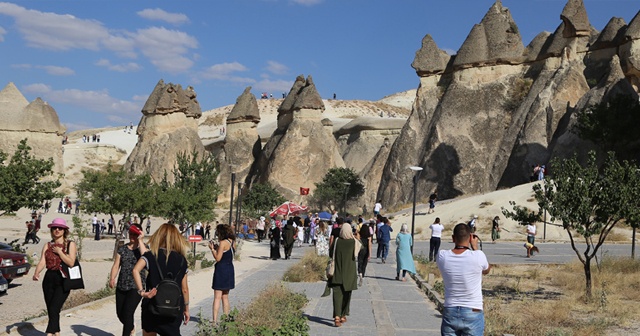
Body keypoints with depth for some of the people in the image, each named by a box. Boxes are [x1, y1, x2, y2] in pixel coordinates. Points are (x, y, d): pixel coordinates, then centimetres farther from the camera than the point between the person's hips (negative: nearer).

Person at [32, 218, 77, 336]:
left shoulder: (70, 244, 0)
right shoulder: (47, 245, 12)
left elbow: (71, 262, -11)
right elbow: (42, 262, -2)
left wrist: (59, 251, -11)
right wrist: (36, 273, -19)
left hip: (63, 279, -5)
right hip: (49, 279, 5)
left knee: (54, 310, -17)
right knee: (51, 311, 9)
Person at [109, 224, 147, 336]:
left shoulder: (143, 247, 0)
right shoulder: (122, 249, 10)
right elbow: (116, 265, 5)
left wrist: (140, 240, -17)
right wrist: (112, 278, -12)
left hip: (136, 286, -5)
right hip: (121, 286, 5)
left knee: (127, 313, -14)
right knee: (120, 313, 12)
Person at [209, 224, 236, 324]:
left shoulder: (223, 243, -15)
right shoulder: (232, 242, 8)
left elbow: (218, 258, -16)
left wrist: (212, 249, -4)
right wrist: (217, 248, 14)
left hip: (221, 270, -8)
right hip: (230, 270, 8)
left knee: (217, 297, -5)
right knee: (225, 297, 16)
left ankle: (215, 320, -6)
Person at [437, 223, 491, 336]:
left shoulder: (442, 256, -9)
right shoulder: (478, 256, -15)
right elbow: (487, 270, 9)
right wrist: (475, 247, 12)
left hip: (450, 313, 2)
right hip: (472, 313, -2)